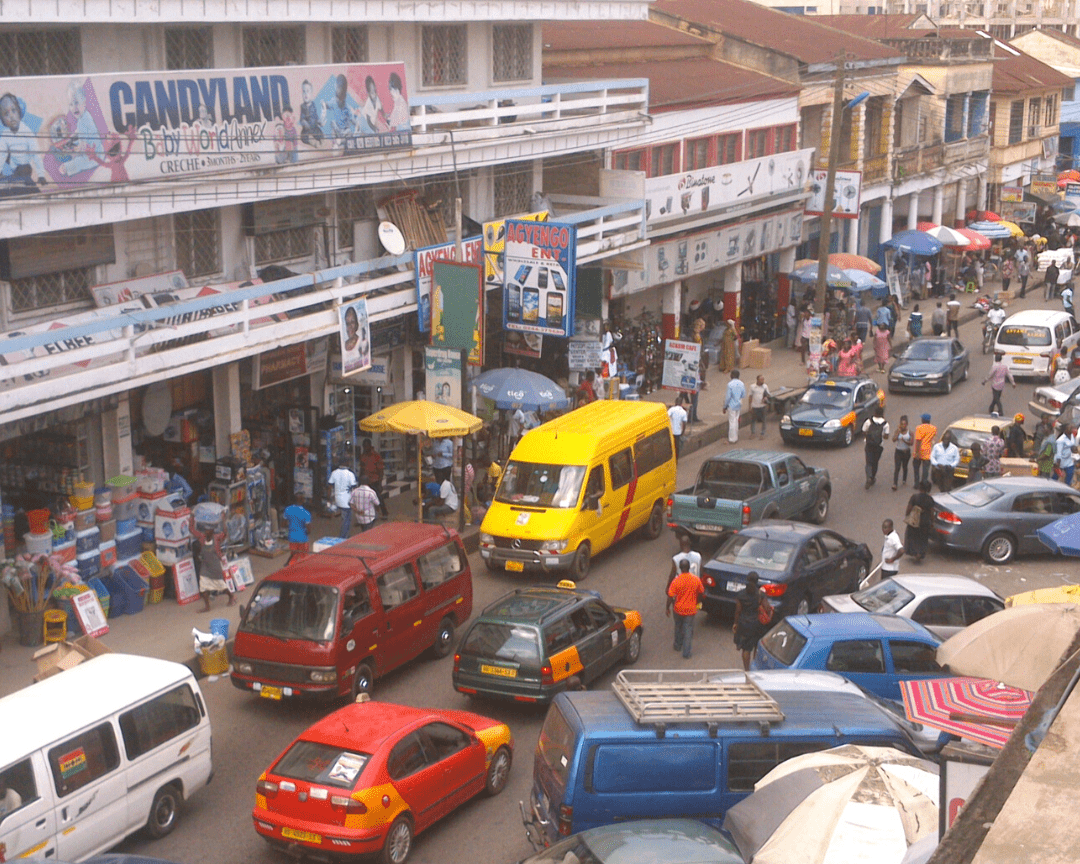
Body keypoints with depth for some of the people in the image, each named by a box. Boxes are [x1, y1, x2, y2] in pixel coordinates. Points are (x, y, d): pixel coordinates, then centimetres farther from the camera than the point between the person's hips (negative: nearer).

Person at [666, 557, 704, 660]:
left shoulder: (676, 581, -19)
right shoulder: (696, 579, -11)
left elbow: (670, 597, -14)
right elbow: (701, 593, 4)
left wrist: (667, 608, 0)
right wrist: (696, 602, 22)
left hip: (679, 609, 0)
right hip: (691, 609, 0)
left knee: (678, 628, 23)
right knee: (688, 630, 7)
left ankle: (678, 646, 40)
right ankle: (686, 653, 6)